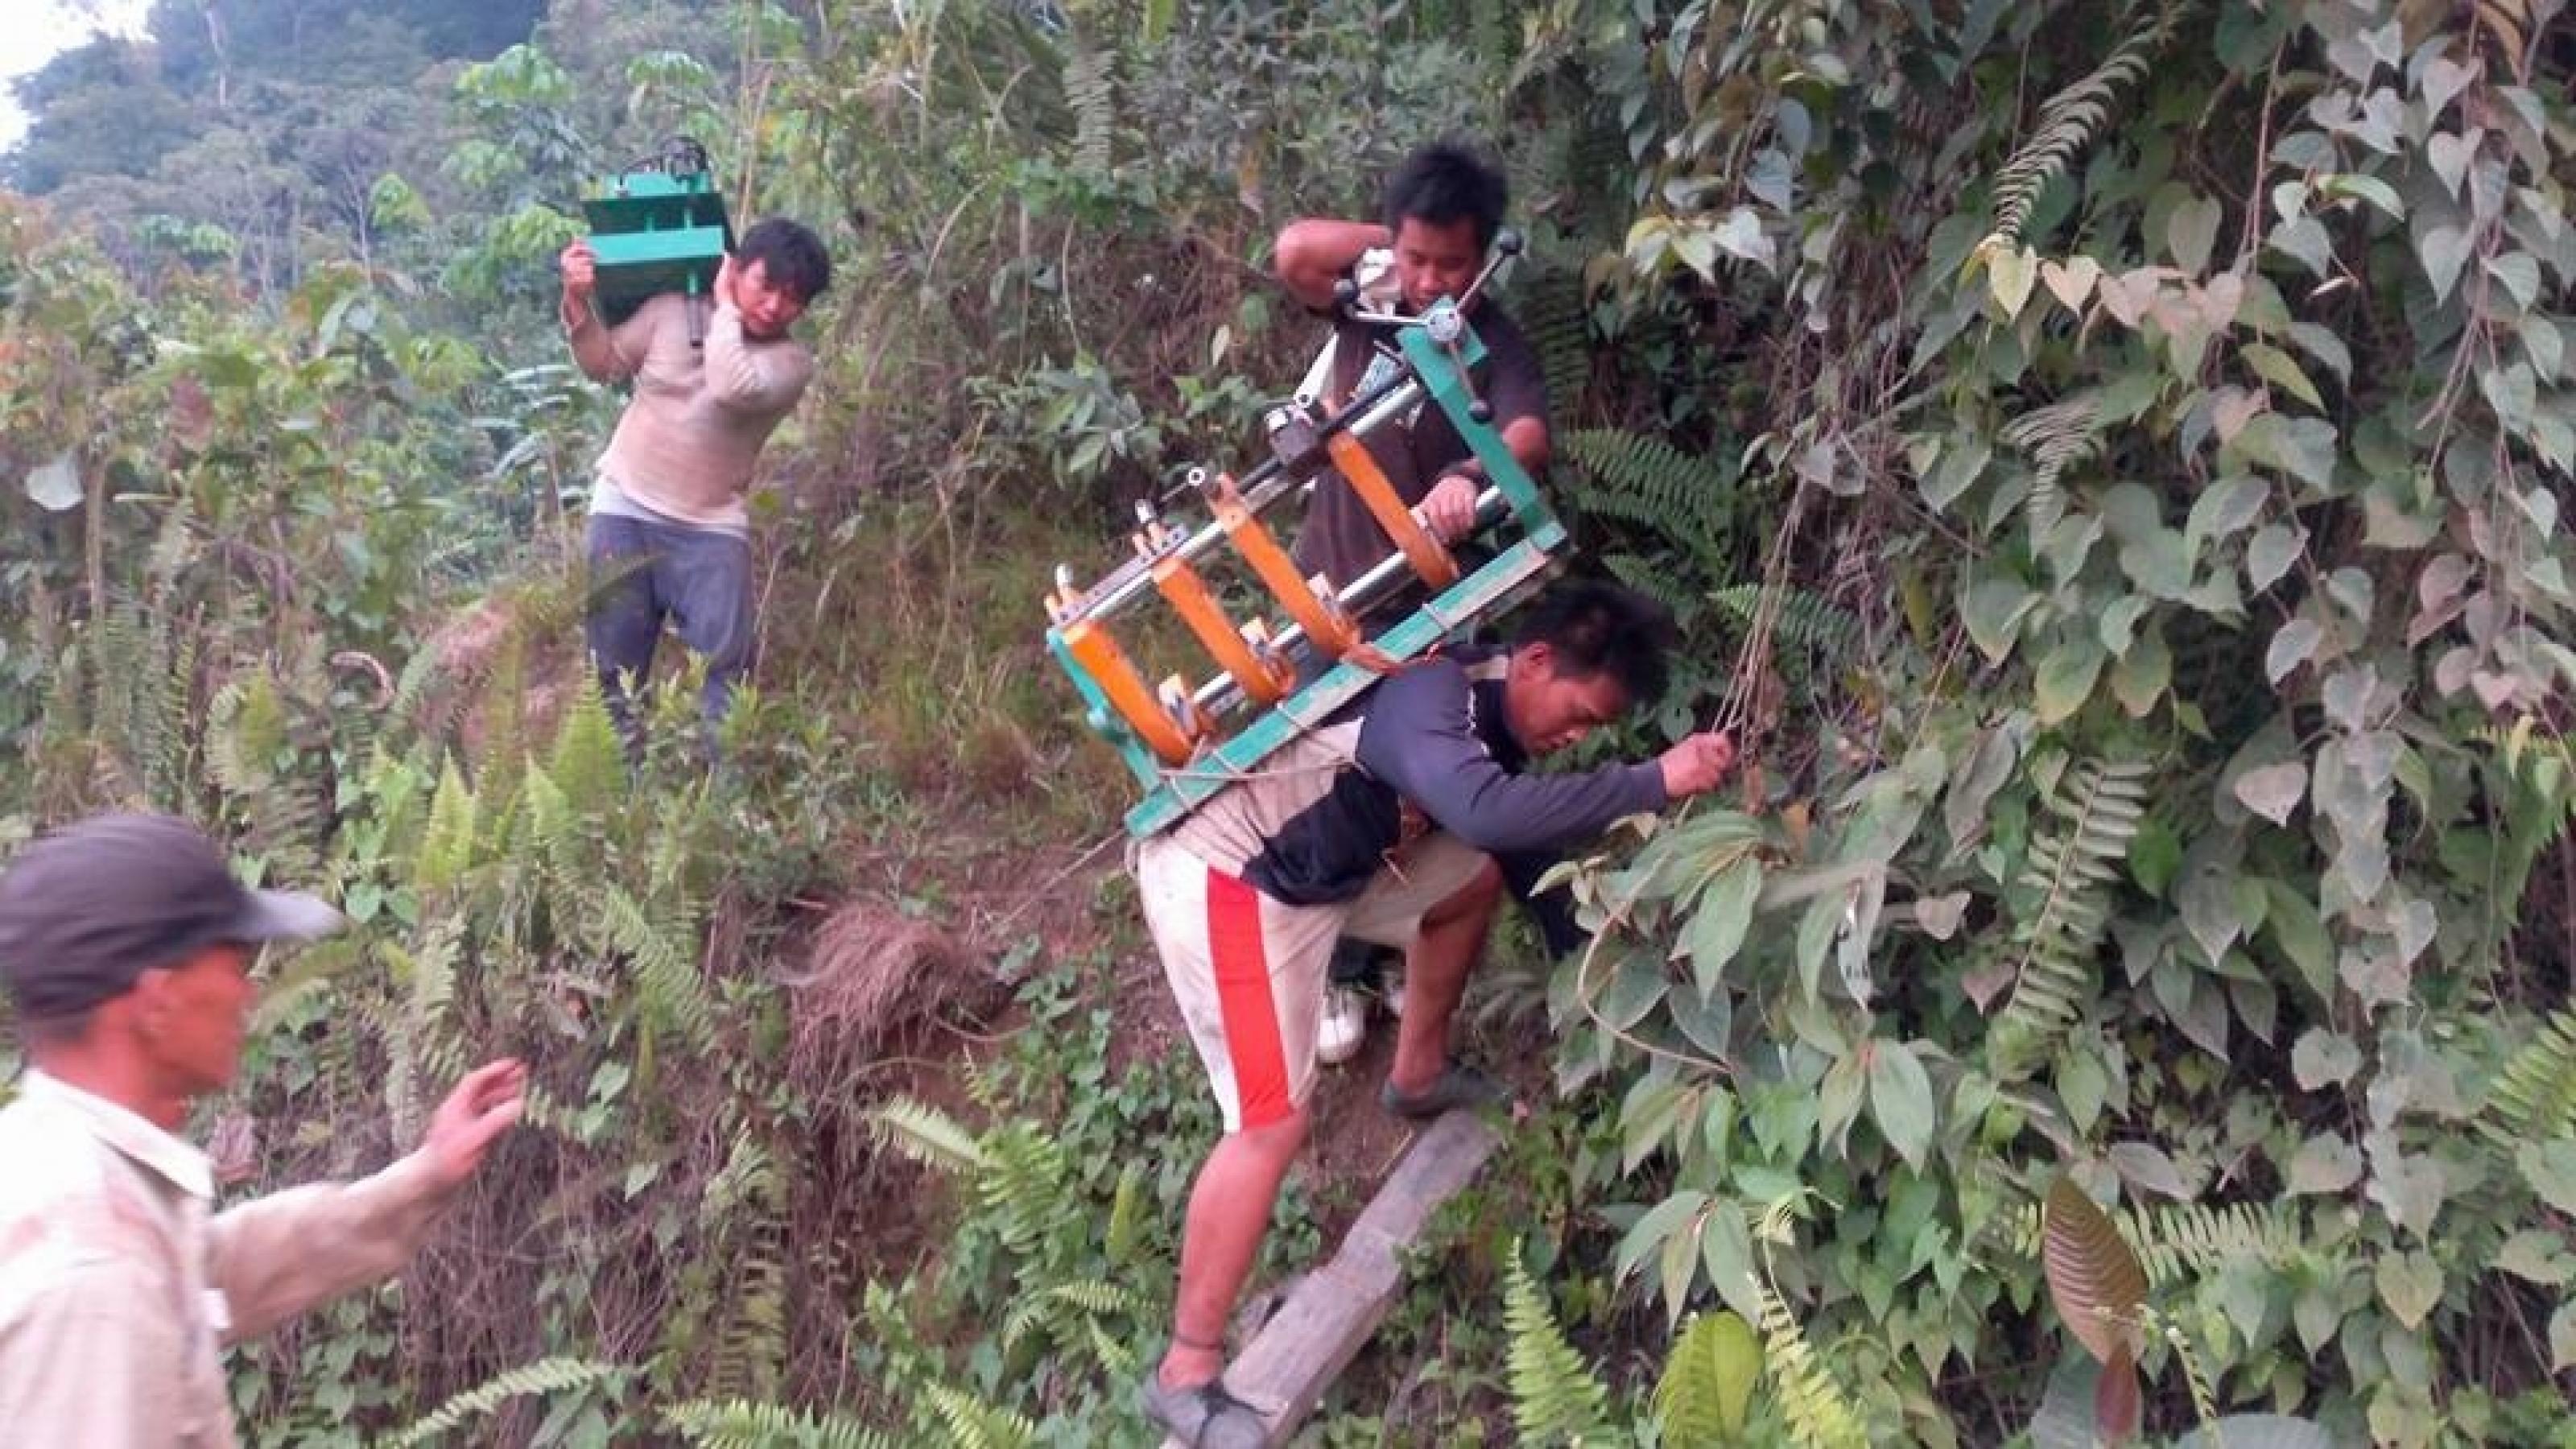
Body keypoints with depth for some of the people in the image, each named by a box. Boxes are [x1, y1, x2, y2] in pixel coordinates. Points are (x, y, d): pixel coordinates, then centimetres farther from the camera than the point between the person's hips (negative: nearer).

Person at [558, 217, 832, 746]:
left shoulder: (792, 362, -8)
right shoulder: (673, 310, 0)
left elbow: (732, 389, -27)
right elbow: (605, 363, 6)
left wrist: (724, 305, -15)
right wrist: (578, 300, -10)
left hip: (710, 526, -2)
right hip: (625, 509, 2)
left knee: (721, 667, -6)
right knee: (614, 658, 9)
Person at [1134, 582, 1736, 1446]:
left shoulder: (1491, 719, 4)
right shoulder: (1431, 695, -27)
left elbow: (1528, 833, 19)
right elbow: (1486, 814, -47)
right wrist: (1654, 783, -42)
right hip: (1223, 875, -10)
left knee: (1474, 882, 21)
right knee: (1274, 1121, -14)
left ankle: (1419, 1077, 39)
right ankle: (1186, 1372, -4)